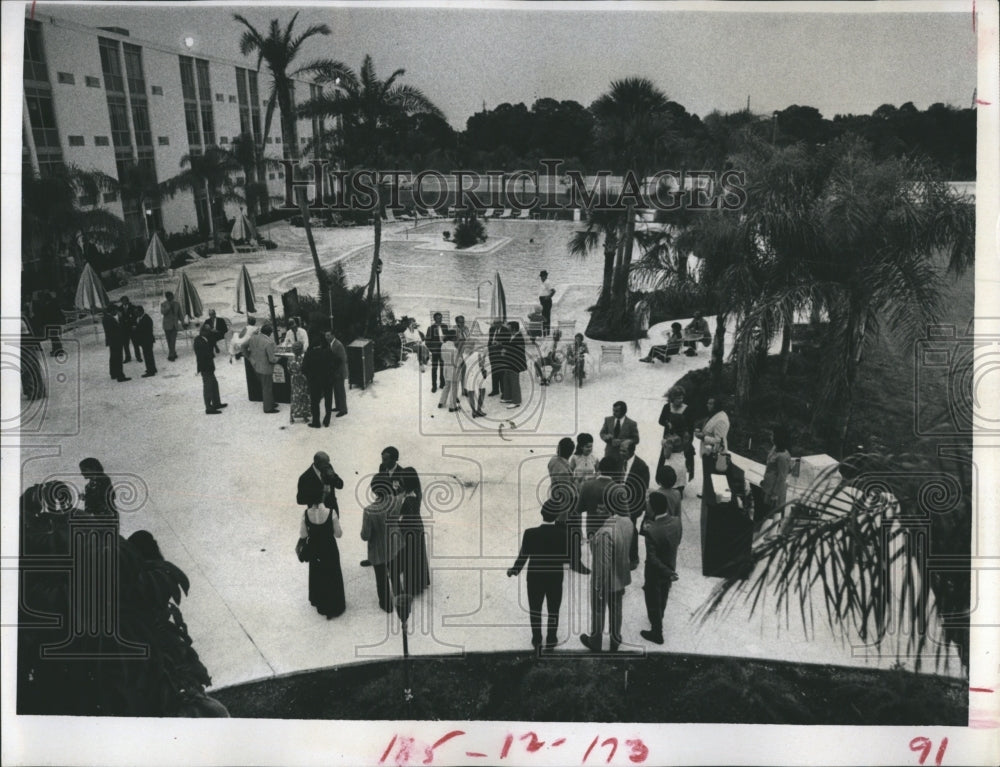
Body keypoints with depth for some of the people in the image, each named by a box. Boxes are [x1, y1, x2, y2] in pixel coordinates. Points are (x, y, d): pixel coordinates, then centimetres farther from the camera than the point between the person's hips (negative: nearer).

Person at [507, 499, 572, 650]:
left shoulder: (530, 534, -23)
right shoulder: (563, 534, -21)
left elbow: (522, 557, -16)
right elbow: (568, 559, -14)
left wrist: (514, 570, 2)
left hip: (535, 579, 0)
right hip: (555, 579, 0)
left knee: (535, 610, 22)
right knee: (553, 612, 21)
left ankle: (537, 640, 36)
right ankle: (551, 641, 35)